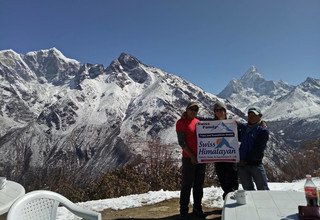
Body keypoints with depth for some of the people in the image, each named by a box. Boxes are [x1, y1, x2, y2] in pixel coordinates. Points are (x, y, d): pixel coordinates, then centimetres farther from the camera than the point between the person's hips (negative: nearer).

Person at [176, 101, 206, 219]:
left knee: (199, 185, 12)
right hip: (189, 158, -6)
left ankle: (197, 208, 23)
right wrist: (191, 156, -16)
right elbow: (181, 142, -11)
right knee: (187, 185, -1)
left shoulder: (199, 122, 13)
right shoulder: (181, 122, -5)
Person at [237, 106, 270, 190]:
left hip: (255, 163, -4)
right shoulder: (244, 127, 13)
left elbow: (258, 149, -10)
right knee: (248, 189, 11)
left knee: (263, 188, -1)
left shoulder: (263, 130, -3)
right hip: (241, 164, 5)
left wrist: (246, 160, -14)